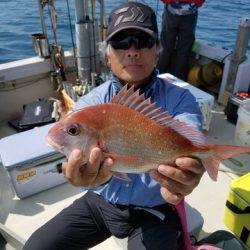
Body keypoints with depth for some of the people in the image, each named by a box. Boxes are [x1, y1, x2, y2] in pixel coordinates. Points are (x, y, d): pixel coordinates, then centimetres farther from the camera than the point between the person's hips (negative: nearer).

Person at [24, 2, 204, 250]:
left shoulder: (179, 100, -12)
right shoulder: (90, 103, -9)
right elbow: (84, 149, -25)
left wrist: (185, 176, -53)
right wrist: (93, 173, -48)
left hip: (155, 210, -1)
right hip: (101, 201, 2)